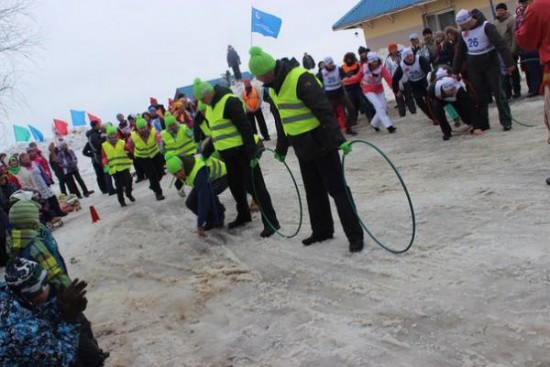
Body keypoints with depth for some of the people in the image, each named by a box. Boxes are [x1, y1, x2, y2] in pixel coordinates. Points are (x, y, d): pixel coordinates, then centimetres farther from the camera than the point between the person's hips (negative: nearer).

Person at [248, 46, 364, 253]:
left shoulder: (301, 78, -20)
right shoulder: (274, 87, 9)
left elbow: (324, 110, -26)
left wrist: (338, 139, -31)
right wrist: (281, 148, 25)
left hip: (321, 143, -8)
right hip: (303, 148, 8)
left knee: (337, 189, -4)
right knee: (313, 192, 15)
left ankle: (355, 235, 2)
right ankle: (322, 231, 27)